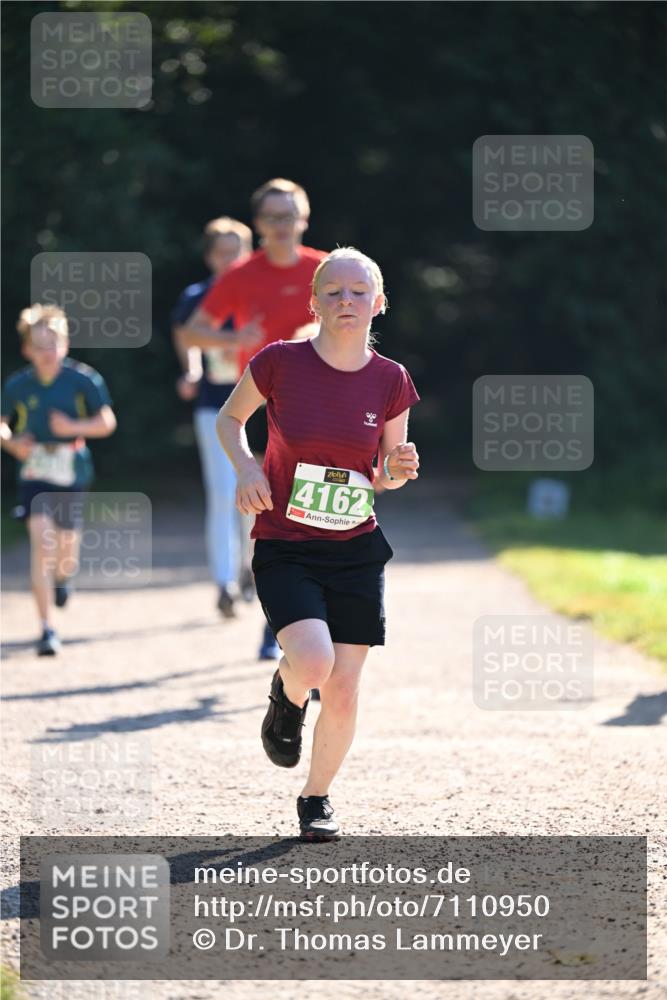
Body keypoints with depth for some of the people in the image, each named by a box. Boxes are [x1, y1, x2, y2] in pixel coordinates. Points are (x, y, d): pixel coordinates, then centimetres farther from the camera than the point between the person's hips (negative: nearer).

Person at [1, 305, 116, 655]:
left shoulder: (83, 380, -6)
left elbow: (107, 422, 0)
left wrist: (74, 427, -17)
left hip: (71, 472, 1)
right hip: (34, 472, -1)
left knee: (66, 556, 10)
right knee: (41, 540, -17)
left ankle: (61, 577, 51)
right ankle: (47, 629, -16)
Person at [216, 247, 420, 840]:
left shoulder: (390, 381, -2)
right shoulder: (281, 363, -9)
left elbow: (386, 474, 11)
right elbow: (230, 419, 9)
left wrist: (398, 470, -12)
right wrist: (245, 467, -10)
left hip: (356, 552, 3)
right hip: (284, 549, -3)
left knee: (343, 692, 1)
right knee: (313, 662, -25)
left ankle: (317, 797, 25)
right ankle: (286, 693, 13)